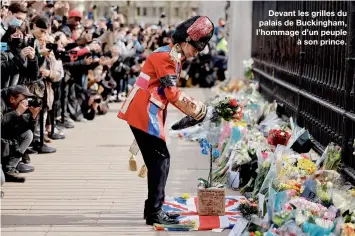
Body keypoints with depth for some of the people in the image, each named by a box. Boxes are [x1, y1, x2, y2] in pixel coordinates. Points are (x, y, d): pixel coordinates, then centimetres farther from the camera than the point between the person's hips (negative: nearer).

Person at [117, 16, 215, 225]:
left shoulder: (174, 57, 20)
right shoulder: (167, 56, -13)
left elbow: (170, 92, 16)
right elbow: (172, 94, -17)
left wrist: (194, 105, 3)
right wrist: (197, 110, -10)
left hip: (146, 113, 10)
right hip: (143, 113, -10)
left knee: (157, 160, 12)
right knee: (160, 159, -9)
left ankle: (154, 209, 17)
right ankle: (154, 212, -8)